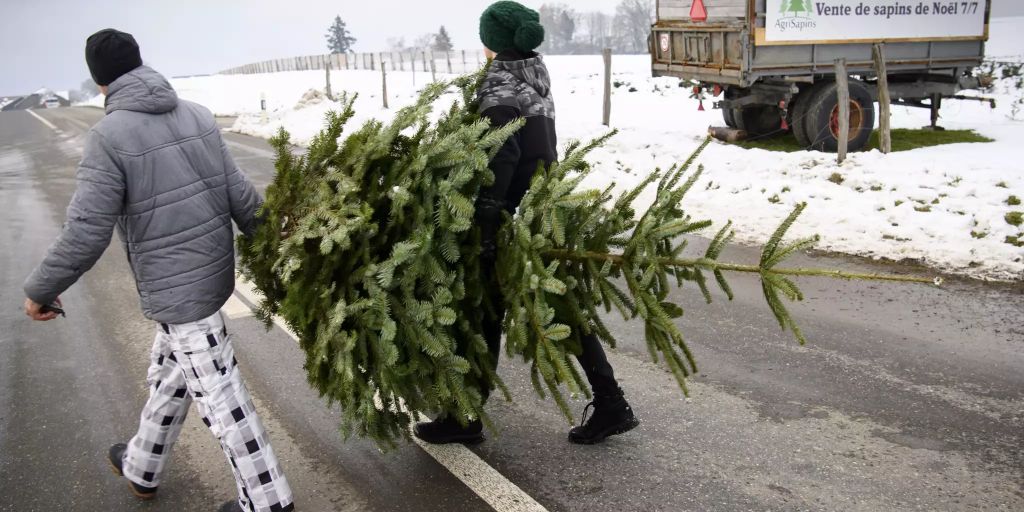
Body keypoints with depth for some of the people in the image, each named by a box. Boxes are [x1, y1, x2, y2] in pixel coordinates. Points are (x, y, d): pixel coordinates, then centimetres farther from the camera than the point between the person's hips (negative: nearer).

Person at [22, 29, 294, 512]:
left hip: (176, 288, -7)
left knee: (219, 394, 4)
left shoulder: (109, 136, -17)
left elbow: (86, 232, -18)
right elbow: (239, 193, 1)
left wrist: (41, 289, -3)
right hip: (214, 270, 7)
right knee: (168, 375, 24)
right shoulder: (197, 115, 0)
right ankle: (141, 467, 43)